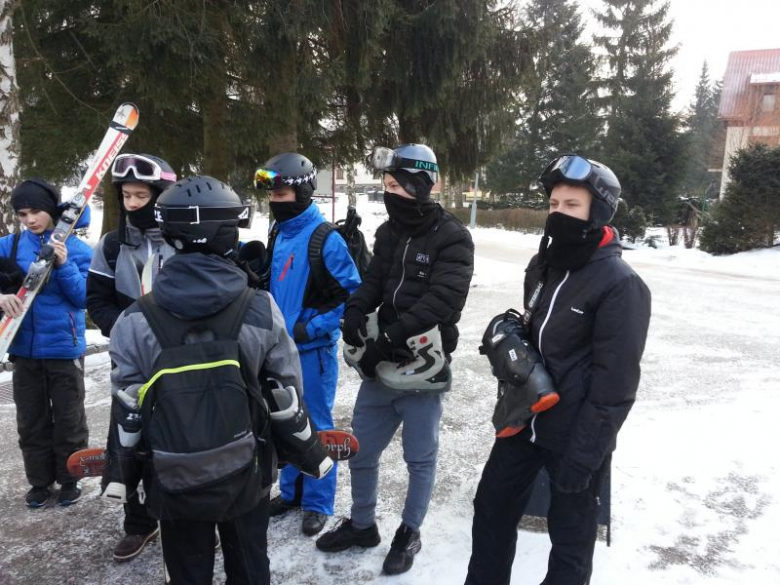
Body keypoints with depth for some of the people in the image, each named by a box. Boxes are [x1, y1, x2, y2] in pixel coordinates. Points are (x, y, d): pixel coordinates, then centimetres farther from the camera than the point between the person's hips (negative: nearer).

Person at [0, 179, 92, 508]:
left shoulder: (76, 248, -7)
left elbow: (84, 298, -10)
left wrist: (64, 265, -23)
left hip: (64, 348, -3)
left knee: (68, 418, 9)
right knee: (31, 419, 14)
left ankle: (69, 480, 25)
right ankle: (40, 482, 29)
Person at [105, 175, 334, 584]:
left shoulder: (137, 320, -12)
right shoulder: (260, 310, -13)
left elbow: (127, 409, -7)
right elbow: (285, 397, -6)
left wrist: (117, 471, 8)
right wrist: (311, 452, 8)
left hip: (174, 482, 0)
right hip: (246, 475, 1)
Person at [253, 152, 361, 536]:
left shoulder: (325, 238, -17)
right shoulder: (279, 235, 7)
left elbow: (352, 293, -17)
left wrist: (312, 328, -20)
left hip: (313, 349, -7)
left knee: (316, 427, 6)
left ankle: (318, 503, 23)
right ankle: (291, 491, 36)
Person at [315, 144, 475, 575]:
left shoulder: (453, 238, -13)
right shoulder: (389, 232, 9)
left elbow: (443, 300, -22)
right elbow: (374, 280, 11)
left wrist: (390, 336, -24)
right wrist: (355, 308, -10)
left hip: (422, 370, -6)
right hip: (379, 366, 6)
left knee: (420, 459, 12)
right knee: (361, 451, 17)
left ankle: (409, 534, 35)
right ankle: (362, 525, 39)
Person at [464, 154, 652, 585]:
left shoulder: (620, 284, -19)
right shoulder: (542, 265, 5)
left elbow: (615, 381, -20)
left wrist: (582, 455, -20)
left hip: (575, 436, -7)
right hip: (525, 421, 7)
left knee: (570, 536, 11)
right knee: (491, 507, 18)